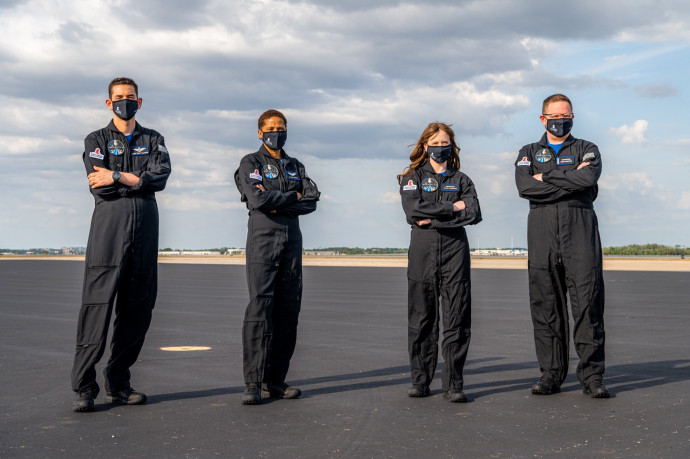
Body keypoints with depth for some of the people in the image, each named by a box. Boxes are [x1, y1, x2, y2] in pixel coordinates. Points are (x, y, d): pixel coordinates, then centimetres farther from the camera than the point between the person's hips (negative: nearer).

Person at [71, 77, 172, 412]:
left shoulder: (153, 140, 18)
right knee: (97, 304, -10)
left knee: (138, 307, 2)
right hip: (109, 223, -3)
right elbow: (98, 184, -4)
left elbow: (160, 177, -2)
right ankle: (84, 387, -7)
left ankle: (118, 384, 10)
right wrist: (138, 180, -3)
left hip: (145, 224, 3)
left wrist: (117, 176, -8)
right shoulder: (96, 140, 13)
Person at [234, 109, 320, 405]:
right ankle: (253, 383, -13)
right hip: (262, 237, -5)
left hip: (292, 238, 5)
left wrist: (277, 204, -8)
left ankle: (276, 380, 7)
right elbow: (258, 199, -11)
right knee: (259, 308, -13)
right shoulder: (251, 163, 6)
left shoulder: (296, 167, 20)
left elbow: (312, 201, 4)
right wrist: (292, 197, -1)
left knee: (288, 309, 2)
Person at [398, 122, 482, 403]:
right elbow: (413, 210, -8)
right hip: (422, 253, -1)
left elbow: (473, 214, -2)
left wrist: (434, 219, -9)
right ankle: (420, 381, 9)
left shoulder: (461, 180, 15)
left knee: (457, 319, -4)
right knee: (421, 320, 0)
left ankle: (453, 385, 0)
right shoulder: (412, 178, 12)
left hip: (455, 252, 1)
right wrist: (451, 208, -6)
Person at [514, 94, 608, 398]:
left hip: (580, 228, -1)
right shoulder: (529, 153, 19)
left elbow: (588, 178, -8)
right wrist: (571, 180, -4)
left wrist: (547, 176, -4)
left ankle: (592, 375, -5)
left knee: (588, 299, -8)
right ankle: (551, 374, 6)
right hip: (542, 231, 1)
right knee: (545, 303, 0)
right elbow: (524, 187, -3)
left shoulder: (586, 149, 16)